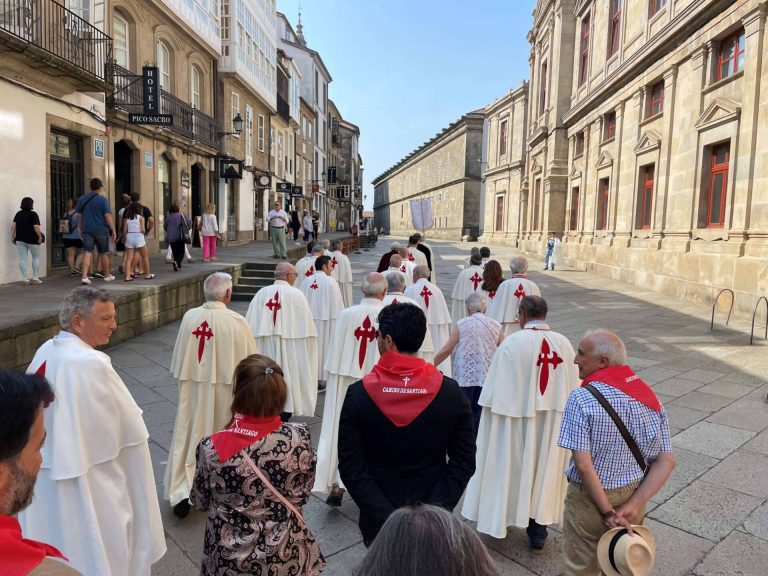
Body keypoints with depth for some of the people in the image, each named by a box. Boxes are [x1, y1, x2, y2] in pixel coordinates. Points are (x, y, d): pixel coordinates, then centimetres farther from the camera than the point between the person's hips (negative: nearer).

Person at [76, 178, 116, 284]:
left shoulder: (82, 199, 8)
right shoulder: (103, 200, -7)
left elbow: (79, 216, 13)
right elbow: (108, 216, -13)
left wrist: (81, 230, 22)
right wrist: (113, 231, -9)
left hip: (87, 230, 3)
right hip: (101, 230, -3)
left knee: (87, 253, -2)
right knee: (104, 253, 10)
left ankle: (84, 276, -15)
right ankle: (107, 275, 23)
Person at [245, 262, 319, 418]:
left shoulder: (261, 293, 1)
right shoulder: (296, 294, -7)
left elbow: (250, 326, 2)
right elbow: (306, 327, -7)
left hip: (264, 351, 3)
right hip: (289, 351, -3)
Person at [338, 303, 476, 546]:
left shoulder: (358, 394, -15)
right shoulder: (451, 393, -12)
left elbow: (350, 468, -16)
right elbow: (464, 463, -11)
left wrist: (386, 517, -15)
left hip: (379, 524, -1)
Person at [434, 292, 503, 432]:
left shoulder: (461, 324, 0)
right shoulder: (495, 326, 7)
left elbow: (447, 350, 0)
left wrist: (432, 365, 12)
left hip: (465, 377, -2)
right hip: (487, 378, 2)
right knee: (480, 417, 7)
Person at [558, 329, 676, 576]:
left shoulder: (582, 398, -21)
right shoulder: (649, 395, -3)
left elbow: (584, 466, -26)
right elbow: (666, 461, -4)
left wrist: (608, 513, -17)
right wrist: (632, 506, -10)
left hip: (590, 499, -5)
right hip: (634, 496, 6)